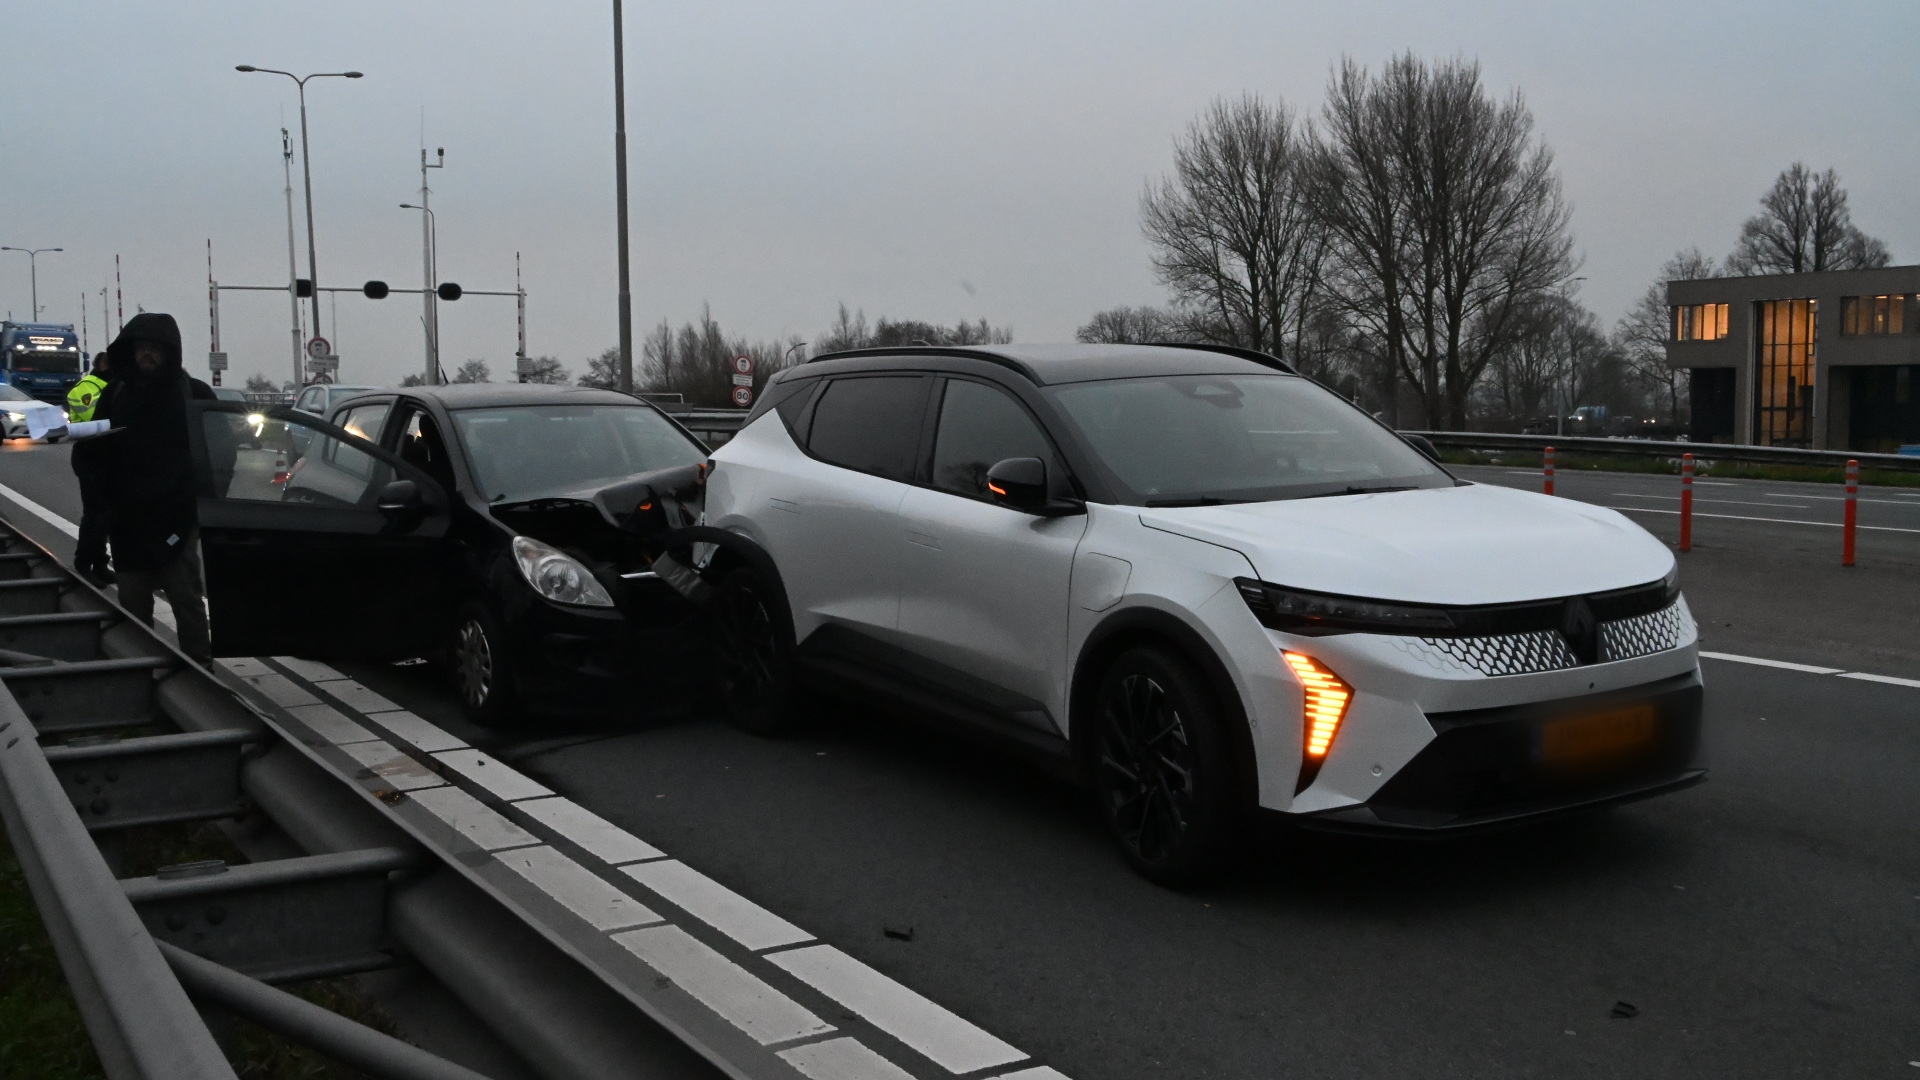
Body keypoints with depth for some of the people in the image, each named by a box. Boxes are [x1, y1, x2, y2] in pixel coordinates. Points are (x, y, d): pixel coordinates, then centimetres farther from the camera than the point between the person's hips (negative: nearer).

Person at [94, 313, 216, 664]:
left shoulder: (194, 393, 1)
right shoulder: (116, 393, 11)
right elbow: (98, 449, 13)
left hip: (177, 516, -3)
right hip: (127, 517, 3)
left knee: (186, 598, 0)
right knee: (132, 602, 8)